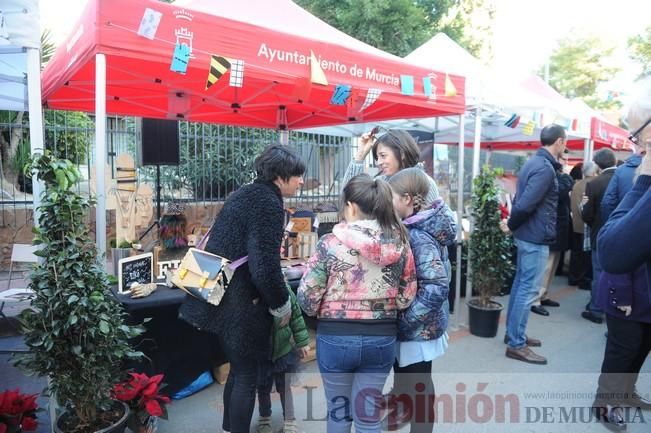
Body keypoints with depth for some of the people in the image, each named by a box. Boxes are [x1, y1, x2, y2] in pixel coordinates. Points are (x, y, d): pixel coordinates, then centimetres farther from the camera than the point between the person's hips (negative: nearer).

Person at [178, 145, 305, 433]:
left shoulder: (245, 193, 11)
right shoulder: (269, 204, -18)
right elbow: (265, 268, -24)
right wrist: (283, 305, -8)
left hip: (216, 296, 9)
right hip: (239, 303, -9)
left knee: (238, 369, 23)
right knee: (246, 375, 7)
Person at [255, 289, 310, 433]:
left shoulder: (284, 291, -16)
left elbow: (296, 316, -4)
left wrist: (302, 342, 1)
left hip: (284, 352, 1)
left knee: (285, 387, 19)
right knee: (262, 389, 21)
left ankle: (289, 420, 40)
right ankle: (264, 418, 47)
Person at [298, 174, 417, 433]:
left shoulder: (330, 243, -15)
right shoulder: (400, 243, -5)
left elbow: (307, 298, -11)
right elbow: (407, 297, 2)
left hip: (335, 337, -2)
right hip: (382, 338, 3)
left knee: (338, 411, 20)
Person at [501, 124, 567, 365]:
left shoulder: (535, 162, 12)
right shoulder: (545, 168, -19)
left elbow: (522, 198, 14)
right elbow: (525, 203, -26)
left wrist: (513, 224, 7)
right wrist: (511, 226, -11)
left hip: (527, 234, 10)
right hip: (536, 237, -10)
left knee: (520, 284, 16)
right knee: (528, 290, -4)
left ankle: (514, 333, 27)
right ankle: (516, 345, 3)